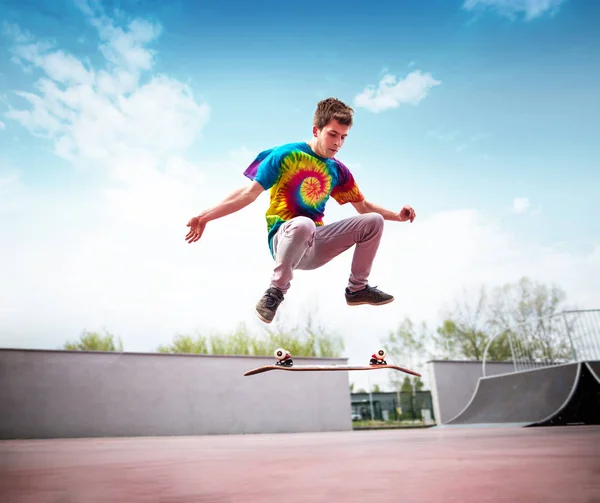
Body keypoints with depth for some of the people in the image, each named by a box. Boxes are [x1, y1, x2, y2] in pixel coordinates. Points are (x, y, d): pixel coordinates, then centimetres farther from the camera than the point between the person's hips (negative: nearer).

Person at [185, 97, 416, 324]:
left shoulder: (338, 170, 10)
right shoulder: (285, 154, -6)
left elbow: (364, 206, 19)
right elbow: (250, 192, -12)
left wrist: (397, 215, 5)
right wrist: (205, 216, -20)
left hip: (315, 245, 6)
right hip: (284, 238, -5)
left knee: (374, 221, -4)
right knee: (303, 224, -41)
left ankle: (357, 288, 11)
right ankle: (276, 290, -18)